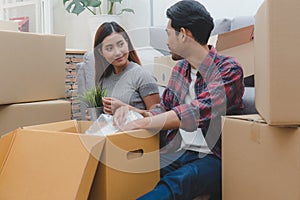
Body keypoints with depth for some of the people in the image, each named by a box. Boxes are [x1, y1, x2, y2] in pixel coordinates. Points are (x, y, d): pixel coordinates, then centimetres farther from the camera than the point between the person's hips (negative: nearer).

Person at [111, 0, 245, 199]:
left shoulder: (228, 69, -8)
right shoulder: (179, 69, 14)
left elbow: (199, 111, -23)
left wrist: (141, 122, -23)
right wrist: (137, 112, 1)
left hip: (212, 158, -5)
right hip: (176, 152, 6)